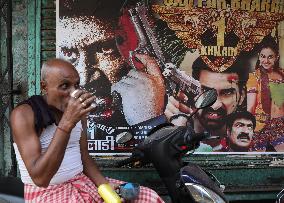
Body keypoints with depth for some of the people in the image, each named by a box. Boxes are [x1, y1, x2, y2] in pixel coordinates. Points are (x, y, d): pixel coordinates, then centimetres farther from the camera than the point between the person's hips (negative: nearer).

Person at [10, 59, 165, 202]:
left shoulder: (78, 109, 5)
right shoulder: (24, 114, -16)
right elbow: (40, 178, -25)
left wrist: (105, 185, -6)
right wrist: (67, 123, -31)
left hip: (82, 182, 6)